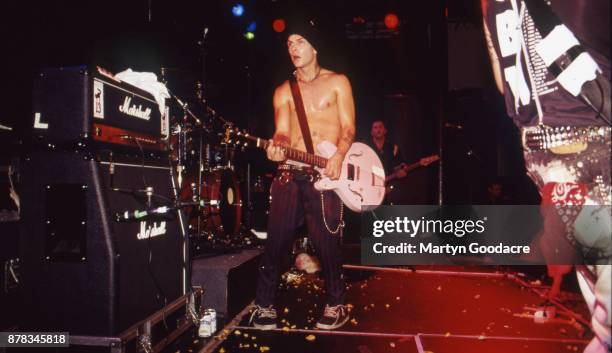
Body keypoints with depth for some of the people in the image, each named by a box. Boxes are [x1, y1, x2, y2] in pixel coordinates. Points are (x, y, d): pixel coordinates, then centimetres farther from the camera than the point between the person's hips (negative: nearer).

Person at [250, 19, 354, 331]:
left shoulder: (337, 82, 8)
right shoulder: (283, 92, 15)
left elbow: (348, 128, 1)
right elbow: (282, 132, 5)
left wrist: (338, 156, -17)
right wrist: (277, 146, -19)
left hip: (326, 173, -2)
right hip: (290, 172, 3)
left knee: (326, 242, -2)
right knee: (276, 240, 1)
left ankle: (336, 304, 18)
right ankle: (265, 305, 15)